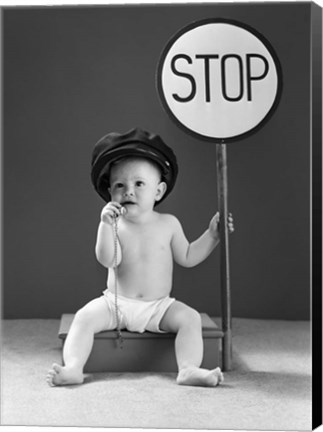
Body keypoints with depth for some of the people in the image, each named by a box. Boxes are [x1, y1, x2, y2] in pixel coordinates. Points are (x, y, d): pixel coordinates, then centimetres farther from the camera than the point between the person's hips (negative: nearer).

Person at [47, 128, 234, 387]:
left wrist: (212, 234, 3)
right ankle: (73, 368, -30)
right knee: (85, 317, -23)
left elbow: (187, 257, 11)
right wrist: (106, 225, -32)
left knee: (190, 318, -23)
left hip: (159, 306, 1)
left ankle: (189, 369, -33)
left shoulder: (168, 224, 2)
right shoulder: (115, 226, -4)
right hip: (116, 304, 0)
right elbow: (107, 260, -20)